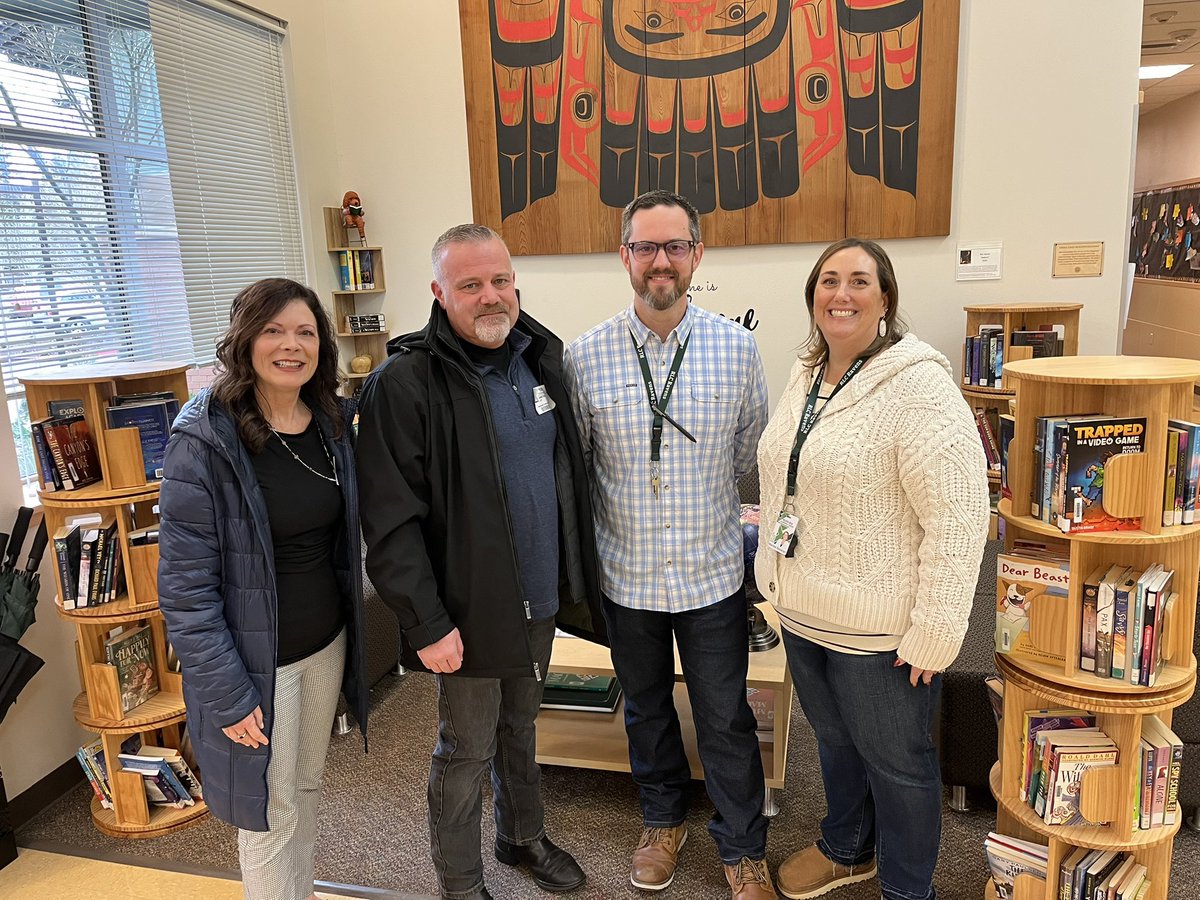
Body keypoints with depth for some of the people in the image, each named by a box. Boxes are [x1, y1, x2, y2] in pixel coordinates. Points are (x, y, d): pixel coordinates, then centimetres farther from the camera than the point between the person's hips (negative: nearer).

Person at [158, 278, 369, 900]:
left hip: (328, 644, 6)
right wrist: (226, 694, -18)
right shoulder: (204, 440, -19)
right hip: (258, 661, -6)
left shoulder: (333, 425, 0)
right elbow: (185, 586, -18)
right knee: (271, 814, 11)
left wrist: (351, 632, 10)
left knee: (308, 785, 24)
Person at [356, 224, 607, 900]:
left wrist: (575, 578, 13)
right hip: (470, 610, -6)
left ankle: (524, 837, 48)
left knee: (521, 728, 25)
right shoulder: (406, 382, -18)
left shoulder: (542, 358, 3)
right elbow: (392, 521, -19)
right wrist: (427, 623, -20)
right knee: (466, 751, 12)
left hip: (542, 598, 6)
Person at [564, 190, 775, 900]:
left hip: (713, 571, -1)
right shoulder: (585, 356, -7)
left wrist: (703, 499, 9)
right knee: (646, 709, 21)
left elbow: (749, 451, 6)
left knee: (726, 720, 12)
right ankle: (665, 821, 46)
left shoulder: (737, 348, -7)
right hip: (626, 574, 1)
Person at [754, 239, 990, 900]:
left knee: (897, 763, 14)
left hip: (880, 629, -7)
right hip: (803, 613, 7)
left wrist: (933, 633, -21)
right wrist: (776, 573, 17)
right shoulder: (805, 378, 5)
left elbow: (958, 520, -22)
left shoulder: (918, 387, -20)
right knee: (834, 740, 26)